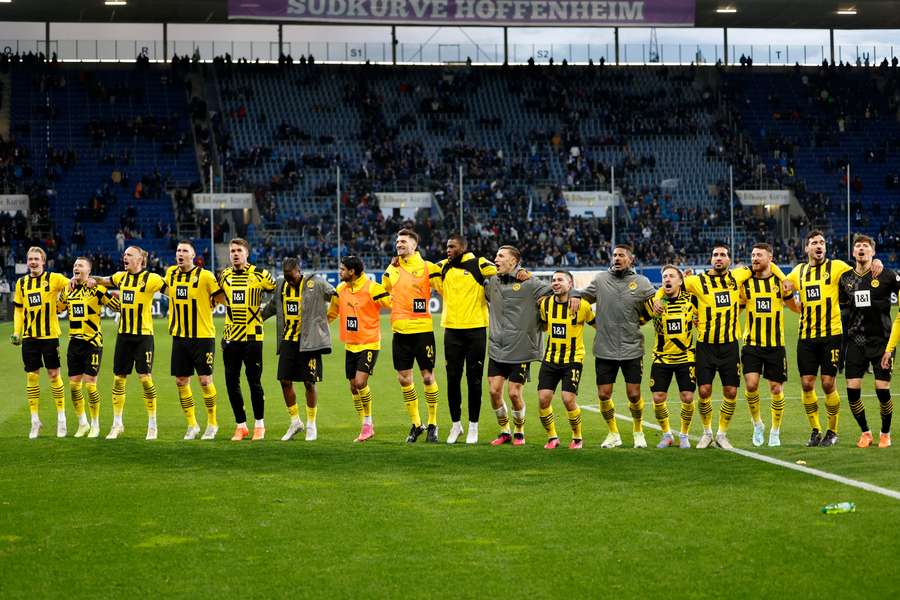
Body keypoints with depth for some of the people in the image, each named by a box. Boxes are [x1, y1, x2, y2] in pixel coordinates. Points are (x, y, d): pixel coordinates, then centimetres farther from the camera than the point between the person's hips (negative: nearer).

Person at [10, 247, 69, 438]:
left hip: (50, 335, -3)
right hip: (29, 336, 3)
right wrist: (16, 331, 4)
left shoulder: (54, 279, -2)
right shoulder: (21, 283, 9)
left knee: (54, 375, 1)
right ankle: (35, 420, 11)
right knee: (31, 376, 3)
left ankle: (61, 418, 11)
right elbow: (18, 309, 14)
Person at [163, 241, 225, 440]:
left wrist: (205, 305, -5)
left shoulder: (205, 276, -10)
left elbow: (222, 298, -3)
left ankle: (212, 424, 12)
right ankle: (192, 425, 18)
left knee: (205, 380, -5)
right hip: (179, 336, 5)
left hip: (203, 336, -5)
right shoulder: (171, 273, 6)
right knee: (181, 382, 5)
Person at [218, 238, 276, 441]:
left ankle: (259, 425, 10)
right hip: (230, 338, 4)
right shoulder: (224, 276, 9)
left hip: (252, 337, -4)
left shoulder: (259, 274, -4)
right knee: (231, 382, 4)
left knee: (254, 382, -2)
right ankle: (240, 426, 15)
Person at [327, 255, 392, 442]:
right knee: (353, 387, 6)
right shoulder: (341, 289, 6)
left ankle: (368, 422, 1)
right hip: (350, 346, 6)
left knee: (360, 382, -18)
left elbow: (393, 304, -14)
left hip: (369, 344, -6)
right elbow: (332, 313, 20)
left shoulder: (371, 288, -14)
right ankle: (365, 427, 16)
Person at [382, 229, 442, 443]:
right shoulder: (392, 269, 11)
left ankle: (433, 425, 11)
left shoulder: (428, 267, -3)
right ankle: (416, 424, 18)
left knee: (428, 377, -1)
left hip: (423, 330, -5)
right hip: (400, 331, 5)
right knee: (404, 378, 6)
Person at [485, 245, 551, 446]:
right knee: (494, 391, 1)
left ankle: (519, 432, 19)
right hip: (496, 349, 5)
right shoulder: (492, 282, 8)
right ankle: (504, 431, 20)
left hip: (520, 350, -5)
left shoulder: (529, 283, -8)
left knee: (514, 393, -3)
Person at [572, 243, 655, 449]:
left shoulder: (642, 283, 1)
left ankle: (638, 432, 24)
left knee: (634, 395, 1)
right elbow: (583, 294, 17)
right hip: (604, 349, 1)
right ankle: (613, 434, 22)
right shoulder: (600, 279, 4)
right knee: (604, 395, 3)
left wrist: (637, 322, -2)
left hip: (632, 349, -1)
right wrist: (574, 295, -3)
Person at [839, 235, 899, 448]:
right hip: (855, 341, 3)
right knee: (852, 389, -5)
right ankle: (865, 433, 13)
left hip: (881, 340, -3)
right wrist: (842, 341, 16)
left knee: (882, 389, -6)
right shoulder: (845, 278, 8)